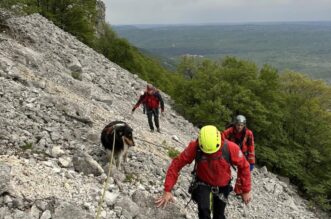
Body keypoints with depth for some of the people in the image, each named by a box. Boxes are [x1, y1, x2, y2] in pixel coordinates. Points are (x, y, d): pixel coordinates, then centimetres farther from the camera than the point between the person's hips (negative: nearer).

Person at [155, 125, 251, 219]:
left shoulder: (230, 148, -30)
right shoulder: (194, 147, -30)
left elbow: (244, 166, -14)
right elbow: (176, 164, -24)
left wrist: (246, 190, -9)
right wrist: (167, 190, -28)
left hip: (222, 186, 1)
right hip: (203, 184, -1)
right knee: (204, 210, -25)